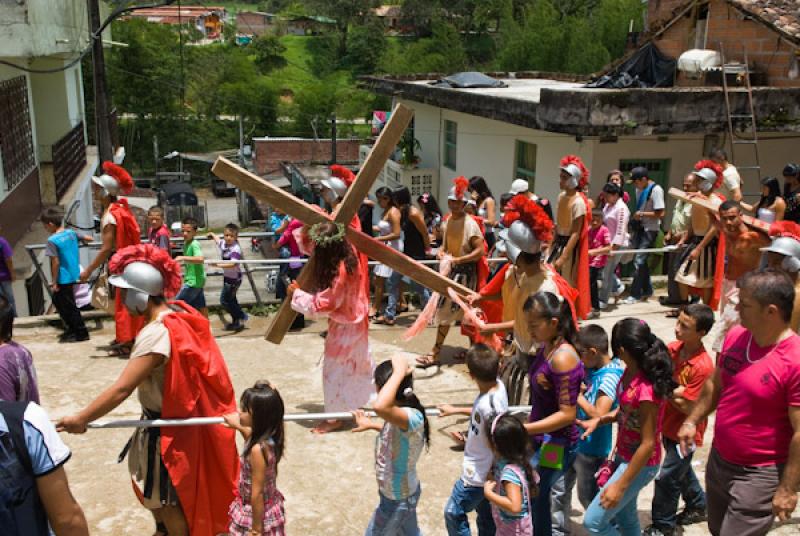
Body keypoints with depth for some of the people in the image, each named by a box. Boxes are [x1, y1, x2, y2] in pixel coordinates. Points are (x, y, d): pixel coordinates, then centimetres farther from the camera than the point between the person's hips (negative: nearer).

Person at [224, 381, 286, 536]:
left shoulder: (258, 450, -30)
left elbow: (257, 493, -26)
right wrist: (238, 426, 31)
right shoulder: (269, 438, -6)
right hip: (269, 506, 9)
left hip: (258, 513, -9)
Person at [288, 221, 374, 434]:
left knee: (334, 370, 4)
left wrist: (296, 293, -14)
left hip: (344, 325, -9)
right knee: (360, 361, 26)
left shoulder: (338, 272, -33)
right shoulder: (350, 254, -11)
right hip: (355, 320, 9)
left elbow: (320, 304, -25)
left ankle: (334, 418, 16)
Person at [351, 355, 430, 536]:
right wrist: (371, 425, 25)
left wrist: (399, 373, -46)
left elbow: (380, 407, -58)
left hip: (397, 498, -8)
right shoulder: (402, 415, -8)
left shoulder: (413, 417, -37)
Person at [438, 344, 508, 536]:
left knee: (453, 514, 9)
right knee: (486, 515, 22)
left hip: (478, 474, -8)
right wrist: (455, 410, 23)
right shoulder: (498, 385, -8)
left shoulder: (488, 403, -34)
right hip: (488, 470, 8)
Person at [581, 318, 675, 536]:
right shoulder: (631, 372, -7)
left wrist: (620, 485, -20)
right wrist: (598, 420, -1)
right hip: (623, 454, 8)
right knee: (624, 516, 23)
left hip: (639, 463, -8)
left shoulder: (646, 389, -31)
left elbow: (648, 444, -25)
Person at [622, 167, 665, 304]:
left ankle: (635, 294, -1)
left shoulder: (656, 190, -18)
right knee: (641, 260, 13)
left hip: (650, 230, -8)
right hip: (639, 228, 8)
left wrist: (642, 214, -19)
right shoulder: (639, 189, 5)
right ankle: (647, 290, 27)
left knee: (639, 261, -8)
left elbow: (660, 214, -19)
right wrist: (635, 217, 5)